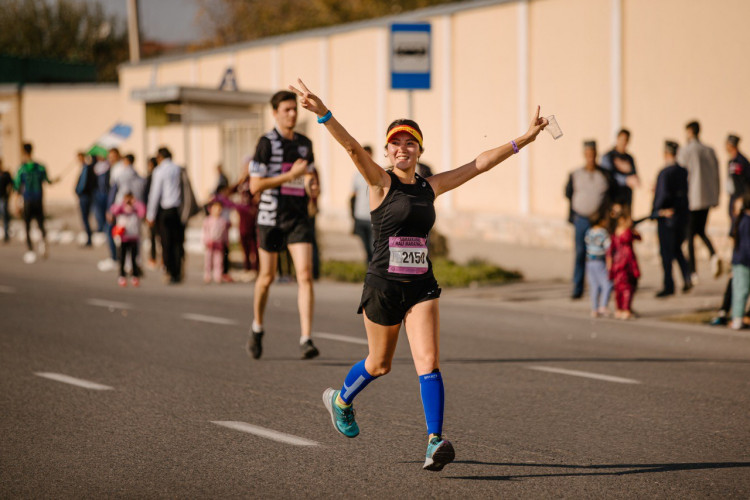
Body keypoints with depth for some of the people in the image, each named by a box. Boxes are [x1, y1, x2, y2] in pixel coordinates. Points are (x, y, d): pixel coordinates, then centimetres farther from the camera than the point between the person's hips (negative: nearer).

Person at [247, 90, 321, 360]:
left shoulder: (305, 143, 10)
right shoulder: (267, 143, -7)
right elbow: (255, 185, -13)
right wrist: (291, 175, -17)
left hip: (299, 217, 3)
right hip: (272, 216, -3)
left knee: (305, 274, -11)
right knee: (267, 276, 7)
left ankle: (306, 339, -15)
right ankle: (257, 328, 32)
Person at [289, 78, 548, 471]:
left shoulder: (431, 187, 8)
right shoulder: (381, 183, -5)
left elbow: (480, 163, 13)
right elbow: (352, 147, -21)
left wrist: (523, 140, 14)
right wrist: (322, 114, -36)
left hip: (422, 286, 3)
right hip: (384, 284, -3)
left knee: (428, 362, -12)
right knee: (379, 363, 14)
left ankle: (435, 442, -17)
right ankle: (340, 400, 44)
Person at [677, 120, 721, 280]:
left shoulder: (686, 151, -8)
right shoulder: (710, 151, 8)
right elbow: (716, 175, 11)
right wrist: (715, 198, 18)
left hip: (691, 199, -5)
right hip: (707, 198, 5)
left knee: (689, 234, 2)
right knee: (701, 231, 18)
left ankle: (692, 272, 1)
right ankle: (713, 254, -9)